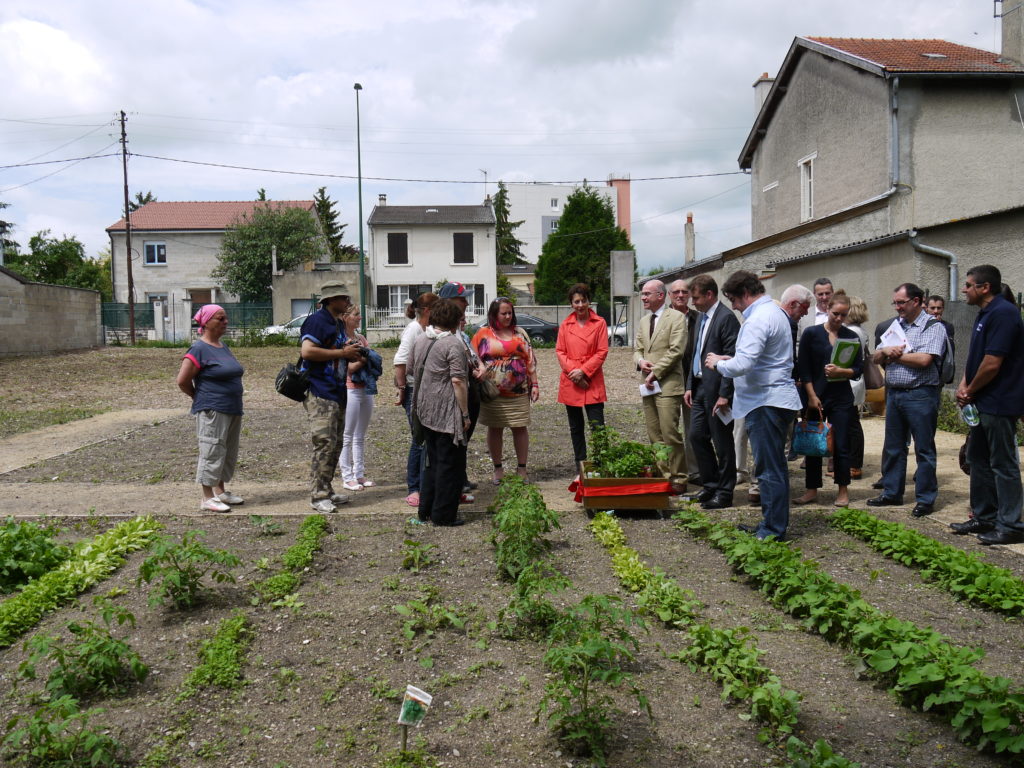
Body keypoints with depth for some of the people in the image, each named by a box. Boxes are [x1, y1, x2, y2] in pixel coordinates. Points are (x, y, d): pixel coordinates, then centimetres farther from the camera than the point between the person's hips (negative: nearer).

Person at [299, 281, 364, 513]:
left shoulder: (337, 324, 20)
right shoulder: (317, 321, -10)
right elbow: (307, 351, -24)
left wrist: (351, 354, 10)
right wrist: (342, 353, -18)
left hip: (337, 392, 10)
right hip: (319, 393, -10)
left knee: (336, 444, 13)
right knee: (325, 443, -12)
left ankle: (327, 490, 22)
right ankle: (318, 496, -7)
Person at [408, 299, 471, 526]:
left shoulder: (420, 341, 9)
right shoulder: (453, 344, -14)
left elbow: (411, 367, 21)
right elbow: (458, 381, -18)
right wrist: (465, 413, -13)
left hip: (425, 411, 8)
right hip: (447, 413, -8)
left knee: (431, 461, 18)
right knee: (448, 463, 3)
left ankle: (425, 510, 24)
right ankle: (443, 514, 8)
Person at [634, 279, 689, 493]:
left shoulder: (676, 317, -4)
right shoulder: (644, 321, 20)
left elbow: (676, 350, -13)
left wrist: (655, 372, -14)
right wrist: (640, 360, 0)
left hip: (667, 385, -7)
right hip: (648, 386, 8)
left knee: (670, 435, -9)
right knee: (654, 436, 7)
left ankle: (678, 479, -1)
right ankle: (663, 475, 14)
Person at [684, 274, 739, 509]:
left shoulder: (726, 318, -14)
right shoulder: (702, 317, 15)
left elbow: (731, 359, -18)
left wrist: (724, 394, -20)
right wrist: (690, 386, 15)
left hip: (717, 390, -9)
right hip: (700, 388, 9)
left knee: (722, 442, 1)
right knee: (696, 436, 12)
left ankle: (724, 493, 12)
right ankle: (710, 485, 26)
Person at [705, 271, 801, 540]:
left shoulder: (758, 319, -17)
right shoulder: (776, 312, 17)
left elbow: (743, 365, -25)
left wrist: (718, 363, -7)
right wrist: (729, 359, 14)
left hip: (766, 403, -11)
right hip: (779, 399, 11)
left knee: (770, 469, -4)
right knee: (774, 467, 17)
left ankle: (772, 531, 2)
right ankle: (773, 525, 26)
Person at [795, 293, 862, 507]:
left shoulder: (852, 337, 5)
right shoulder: (811, 333, -1)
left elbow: (858, 370, 4)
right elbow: (804, 369, -3)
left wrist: (840, 371, -15)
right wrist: (811, 396, -9)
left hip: (842, 398, 1)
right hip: (815, 396, -1)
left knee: (841, 445, 2)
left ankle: (843, 490, 14)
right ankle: (812, 490, 14)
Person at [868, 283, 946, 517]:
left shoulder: (933, 327, -7)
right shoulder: (895, 326, 14)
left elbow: (924, 360, -21)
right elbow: (875, 358, 13)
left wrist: (895, 355, -7)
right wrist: (885, 351, -9)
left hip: (920, 395, -7)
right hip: (893, 393, 7)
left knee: (924, 449, 2)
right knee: (893, 447, 14)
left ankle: (925, 499, 10)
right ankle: (891, 493, 25)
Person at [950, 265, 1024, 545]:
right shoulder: (985, 314, 13)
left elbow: (992, 364, -23)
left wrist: (970, 391, -9)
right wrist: (963, 386, 1)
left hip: (999, 404, -10)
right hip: (983, 403, 10)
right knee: (978, 459, 16)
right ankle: (983, 517, 27)